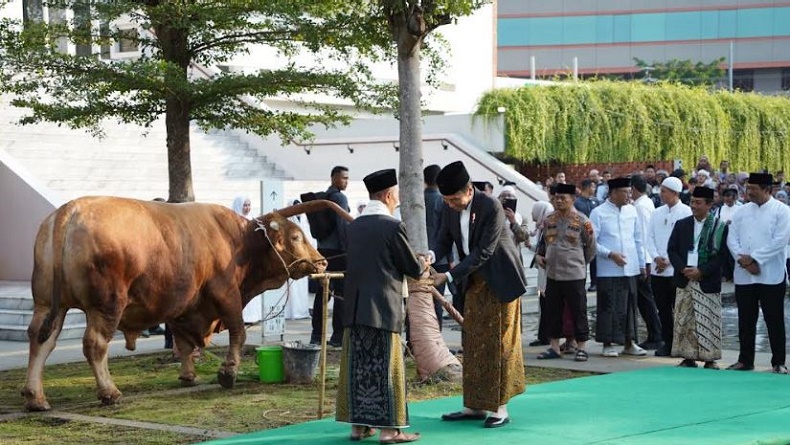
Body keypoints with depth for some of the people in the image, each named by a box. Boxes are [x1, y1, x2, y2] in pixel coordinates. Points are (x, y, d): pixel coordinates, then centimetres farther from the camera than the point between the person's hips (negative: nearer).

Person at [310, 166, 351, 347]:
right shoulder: (339, 197, -10)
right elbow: (343, 225, -16)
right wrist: (348, 250, -15)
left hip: (323, 249, 8)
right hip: (337, 251, -8)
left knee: (322, 291, 9)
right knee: (341, 292, -4)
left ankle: (316, 334, 11)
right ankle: (338, 335, -5)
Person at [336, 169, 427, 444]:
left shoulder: (354, 225, 8)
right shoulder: (393, 226, -11)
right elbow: (412, 268, -4)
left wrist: (414, 264, 28)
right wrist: (423, 265, 19)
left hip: (354, 307, 6)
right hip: (383, 308, -6)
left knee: (358, 366, 10)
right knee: (386, 368, 0)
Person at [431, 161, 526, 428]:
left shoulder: (491, 208, -24)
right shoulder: (451, 208, -3)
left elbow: (483, 252, -26)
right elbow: (444, 240, 2)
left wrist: (449, 276, -29)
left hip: (500, 280, -7)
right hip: (475, 281, 7)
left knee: (500, 343, -1)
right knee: (473, 343, 10)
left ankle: (500, 408, 5)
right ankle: (475, 405, 17)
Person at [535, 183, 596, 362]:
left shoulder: (581, 221, -5)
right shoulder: (549, 220, 9)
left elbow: (590, 247, 1)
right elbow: (544, 240, 23)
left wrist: (581, 262, 1)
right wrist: (540, 254, 8)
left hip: (574, 275, -5)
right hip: (553, 274, 5)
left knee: (578, 312, 1)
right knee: (552, 312, 9)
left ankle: (581, 348, 8)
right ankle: (554, 347, 18)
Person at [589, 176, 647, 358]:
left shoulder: (631, 211, 9)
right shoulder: (599, 213, -5)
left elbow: (638, 239, 15)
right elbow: (591, 242, -6)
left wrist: (642, 264, 14)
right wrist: (610, 254, -15)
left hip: (630, 268, 5)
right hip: (608, 269, -5)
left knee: (629, 306, 9)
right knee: (609, 307, -1)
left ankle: (629, 343, 18)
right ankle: (608, 344, 7)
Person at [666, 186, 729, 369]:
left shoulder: (720, 227, -2)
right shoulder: (681, 225, 10)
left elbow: (722, 255, -6)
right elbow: (672, 249, 8)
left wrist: (701, 271, -14)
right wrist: (683, 269, -8)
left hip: (708, 282, -4)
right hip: (684, 280, 4)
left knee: (708, 323, -1)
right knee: (684, 320, 3)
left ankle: (710, 359, 6)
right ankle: (688, 357, 10)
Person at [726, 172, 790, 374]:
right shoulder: (742, 211, 10)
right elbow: (732, 239, 5)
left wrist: (754, 258, -14)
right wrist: (744, 260, -11)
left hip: (771, 276, -4)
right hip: (744, 276, 4)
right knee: (746, 321, 9)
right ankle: (745, 360, 18)